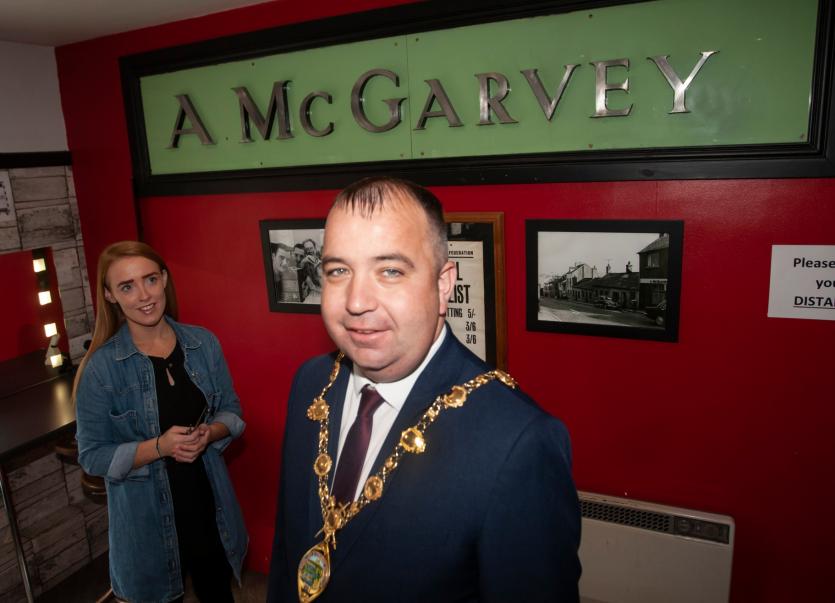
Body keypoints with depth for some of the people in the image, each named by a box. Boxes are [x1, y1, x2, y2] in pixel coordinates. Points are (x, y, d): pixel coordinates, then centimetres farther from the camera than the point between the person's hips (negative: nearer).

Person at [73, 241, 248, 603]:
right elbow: (92, 456, -9)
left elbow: (232, 411, 4)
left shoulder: (204, 343, -5)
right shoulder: (101, 366, -13)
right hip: (147, 515, -2)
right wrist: (159, 446, -24)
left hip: (208, 501, 3)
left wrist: (209, 433, -18)